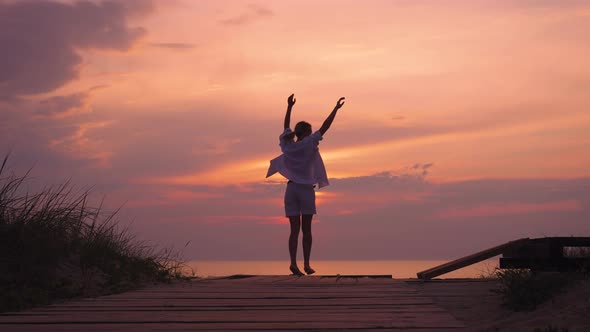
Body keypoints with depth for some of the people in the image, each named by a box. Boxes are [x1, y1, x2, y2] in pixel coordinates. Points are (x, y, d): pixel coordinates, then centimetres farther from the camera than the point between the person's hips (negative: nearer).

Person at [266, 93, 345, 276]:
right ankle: (306, 264, 0)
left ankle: (293, 262, -15)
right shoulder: (309, 144, -5)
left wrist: (289, 106, 31)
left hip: (291, 189, 3)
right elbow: (325, 127, -5)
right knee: (306, 229, 3)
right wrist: (336, 109, 0)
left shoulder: (288, 144, 6)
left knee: (294, 229, 1)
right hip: (306, 189, -3)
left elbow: (286, 127, 22)